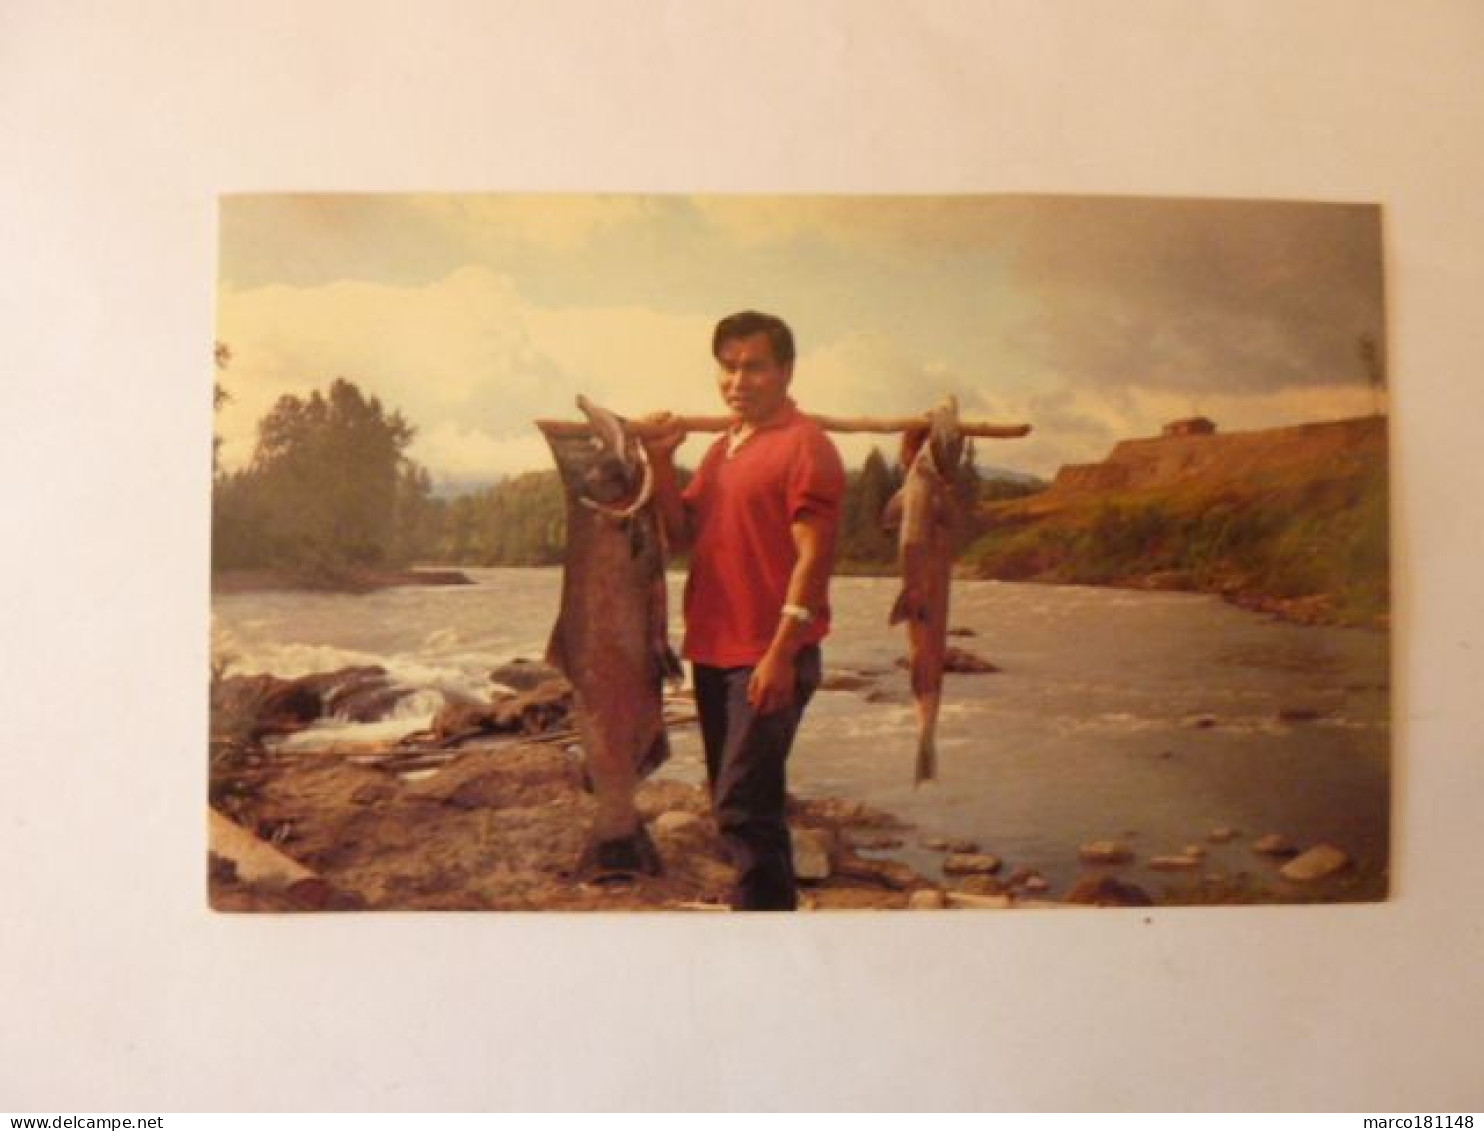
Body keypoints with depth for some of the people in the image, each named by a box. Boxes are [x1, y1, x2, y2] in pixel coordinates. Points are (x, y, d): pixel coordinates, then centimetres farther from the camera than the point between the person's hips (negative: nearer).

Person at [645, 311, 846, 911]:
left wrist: (781, 654, -22)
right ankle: (772, 905, 31)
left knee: (744, 805, -10)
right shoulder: (722, 446, 16)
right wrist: (662, 462, -1)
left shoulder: (804, 444, -9)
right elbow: (682, 534, 12)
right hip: (713, 651, 9)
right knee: (736, 802, 17)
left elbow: (813, 557, -16)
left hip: (769, 658, -9)